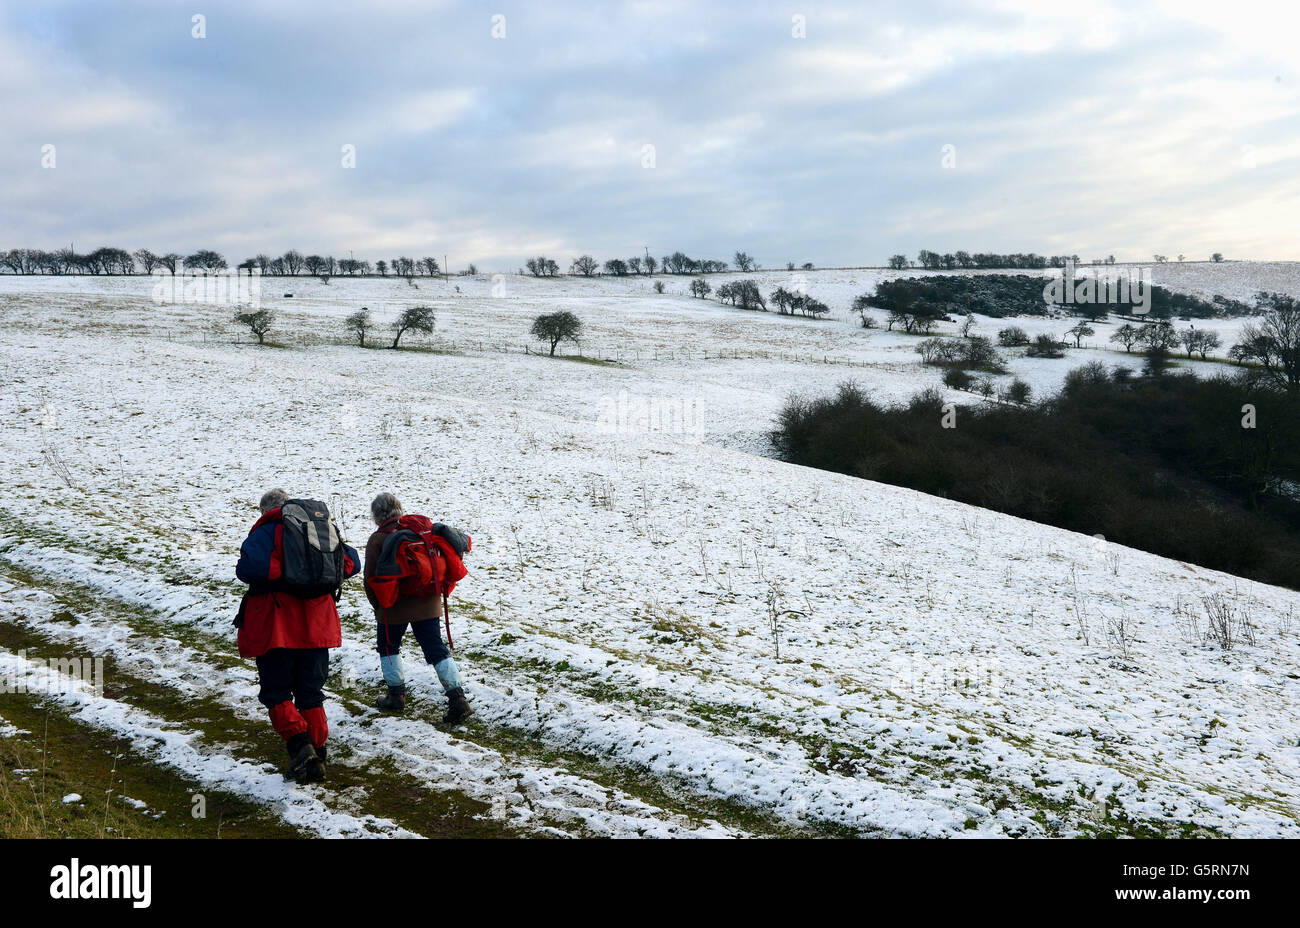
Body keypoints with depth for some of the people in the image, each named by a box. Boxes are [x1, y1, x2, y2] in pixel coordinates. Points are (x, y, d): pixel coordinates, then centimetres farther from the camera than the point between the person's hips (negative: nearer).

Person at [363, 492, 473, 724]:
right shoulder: (423, 528, 4)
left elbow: (371, 579, -5)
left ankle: (396, 696, 23)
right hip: (428, 605, 3)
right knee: (436, 648, 5)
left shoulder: (378, 539, -8)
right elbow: (443, 563, 6)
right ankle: (458, 698, -5)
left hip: (395, 607, -3)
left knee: (388, 647, 19)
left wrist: (377, 605, 10)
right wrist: (437, 592, 17)